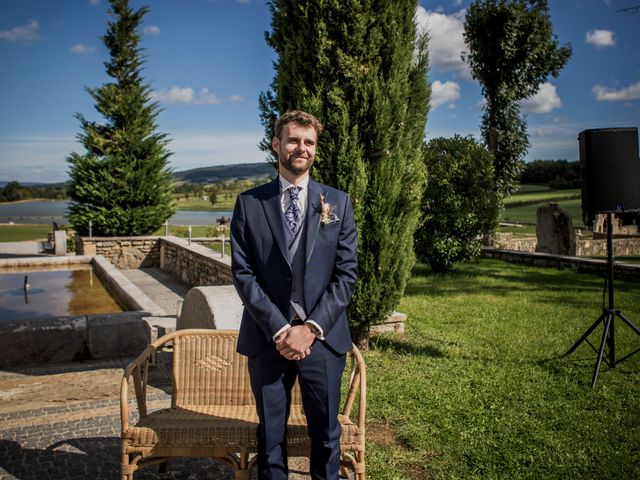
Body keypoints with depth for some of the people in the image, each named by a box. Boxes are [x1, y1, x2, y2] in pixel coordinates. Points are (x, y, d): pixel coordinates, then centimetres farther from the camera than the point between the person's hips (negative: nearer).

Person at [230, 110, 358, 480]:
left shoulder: (338, 203, 4)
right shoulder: (250, 203, 2)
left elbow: (347, 273, -1)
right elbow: (243, 273, -3)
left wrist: (312, 328, -11)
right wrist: (279, 329, -12)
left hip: (323, 336, 1)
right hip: (268, 337, 0)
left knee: (326, 433, 12)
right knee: (270, 435, 13)